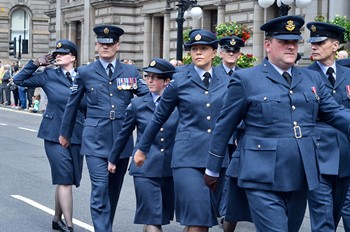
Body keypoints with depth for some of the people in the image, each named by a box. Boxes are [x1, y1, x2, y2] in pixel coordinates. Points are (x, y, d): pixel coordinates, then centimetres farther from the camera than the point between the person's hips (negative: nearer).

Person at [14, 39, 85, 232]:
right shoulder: (49, 75, 1)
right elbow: (19, 80, 4)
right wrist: (35, 64, -5)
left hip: (77, 136, 2)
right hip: (55, 135, -2)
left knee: (64, 180, 12)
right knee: (64, 180, -7)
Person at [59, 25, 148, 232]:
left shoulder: (131, 72, 6)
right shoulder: (85, 73, 4)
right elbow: (72, 104, 14)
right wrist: (65, 133, 22)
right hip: (96, 141, -2)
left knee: (113, 191, 12)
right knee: (100, 190, -11)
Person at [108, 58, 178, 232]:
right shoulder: (137, 104, 3)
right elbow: (124, 133, 13)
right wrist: (113, 159, 20)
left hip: (170, 170, 2)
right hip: (145, 169, -2)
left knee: (162, 216, 12)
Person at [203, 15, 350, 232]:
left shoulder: (313, 78, 12)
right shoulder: (245, 79, -3)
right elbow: (224, 126, 1)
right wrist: (213, 169, 5)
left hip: (301, 179, 6)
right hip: (264, 181, -5)